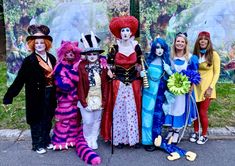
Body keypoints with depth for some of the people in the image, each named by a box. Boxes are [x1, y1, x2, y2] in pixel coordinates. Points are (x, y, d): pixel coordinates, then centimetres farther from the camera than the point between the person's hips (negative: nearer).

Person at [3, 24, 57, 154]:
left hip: (49, 94, 5)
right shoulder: (29, 60, -10)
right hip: (36, 95, -4)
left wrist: (55, 94, 7)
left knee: (47, 119, 14)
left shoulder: (51, 58, 4)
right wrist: (9, 95, -16)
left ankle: (46, 141, 31)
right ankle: (38, 144, 21)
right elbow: (20, 79, -12)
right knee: (37, 119, 7)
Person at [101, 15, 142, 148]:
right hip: (118, 84, -1)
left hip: (133, 83, 1)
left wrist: (142, 79, 6)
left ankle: (134, 138, 14)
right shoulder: (115, 48, -2)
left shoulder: (136, 47, 3)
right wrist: (110, 74, -5)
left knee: (133, 110, 4)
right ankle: (119, 138, 12)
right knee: (119, 111, 2)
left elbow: (140, 64, 10)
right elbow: (109, 64, 7)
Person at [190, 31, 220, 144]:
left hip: (206, 88, -3)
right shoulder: (195, 54, 6)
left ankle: (204, 135, 17)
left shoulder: (213, 54, -6)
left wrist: (211, 87, -12)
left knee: (202, 112, -1)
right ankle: (196, 132, 26)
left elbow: (216, 73, -6)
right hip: (195, 87, 4)